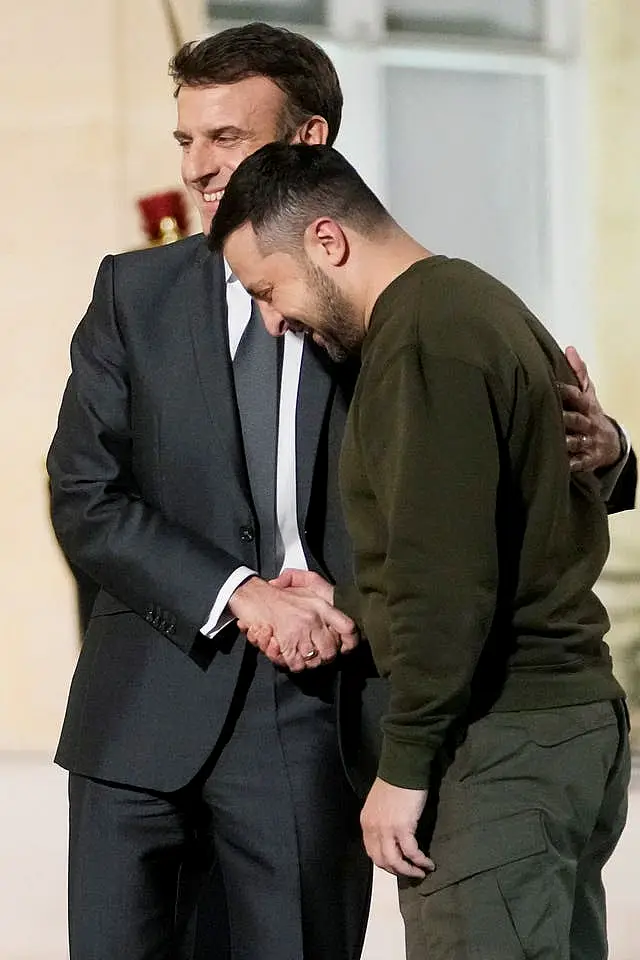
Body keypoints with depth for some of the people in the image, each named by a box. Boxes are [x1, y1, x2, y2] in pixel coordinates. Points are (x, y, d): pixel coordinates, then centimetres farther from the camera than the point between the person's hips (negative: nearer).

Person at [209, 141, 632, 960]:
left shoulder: (424, 339, -15)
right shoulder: (481, 305, 16)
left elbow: (447, 577, -21)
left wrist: (404, 768, -16)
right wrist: (350, 605, 22)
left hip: (500, 739, -10)